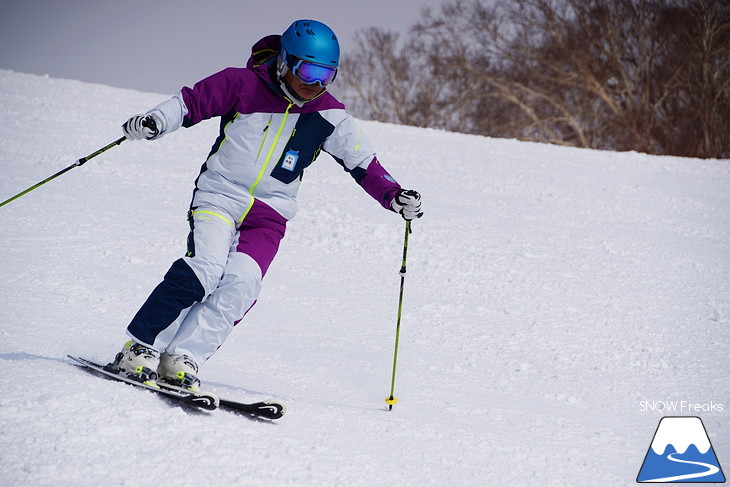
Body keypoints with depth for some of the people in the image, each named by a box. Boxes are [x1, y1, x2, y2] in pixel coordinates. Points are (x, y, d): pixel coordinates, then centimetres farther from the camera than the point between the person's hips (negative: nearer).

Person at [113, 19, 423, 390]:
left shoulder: (329, 116, 1)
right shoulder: (244, 85, -5)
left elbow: (363, 163, 6)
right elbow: (189, 103, 1)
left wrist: (393, 196, -8)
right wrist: (154, 121, -16)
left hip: (269, 214, 2)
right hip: (219, 195, -2)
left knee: (241, 283, -21)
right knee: (205, 268, -24)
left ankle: (181, 358, -17)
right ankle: (140, 347, -15)